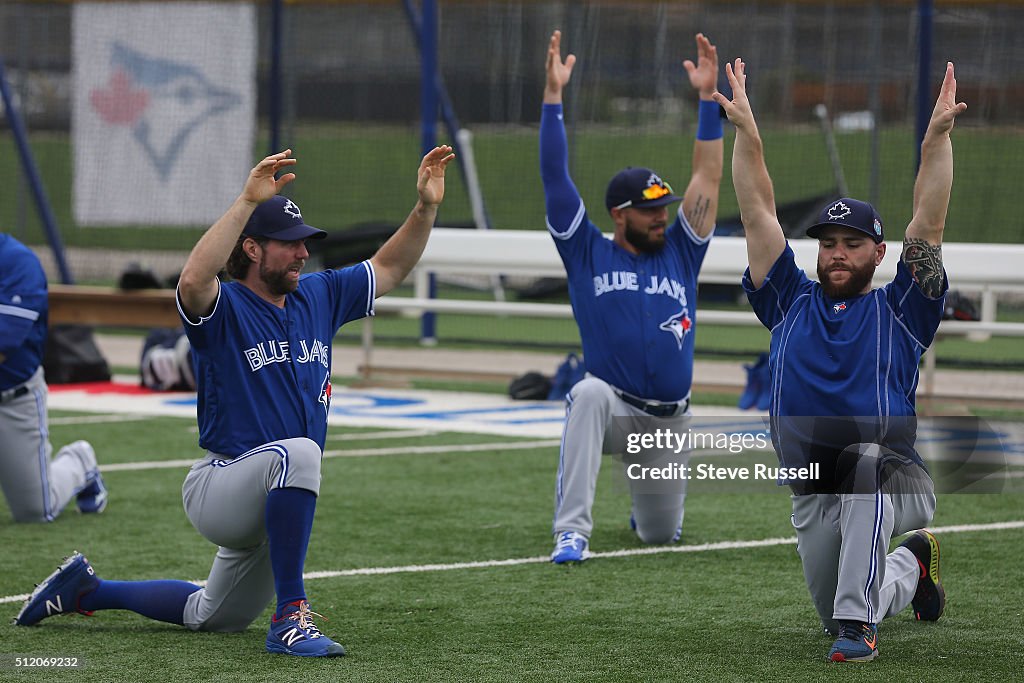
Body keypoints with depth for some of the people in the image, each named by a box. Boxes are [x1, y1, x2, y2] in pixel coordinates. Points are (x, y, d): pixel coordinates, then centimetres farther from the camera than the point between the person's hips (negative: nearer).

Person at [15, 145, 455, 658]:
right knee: (298, 452, -39)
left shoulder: (318, 297, 7)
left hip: (274, 508, 8)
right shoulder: (223, 309, -14)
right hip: (216, 490, -8)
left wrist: (426, 207, -4)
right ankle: (290, 616, -37)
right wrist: (248, 201, -43)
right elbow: (193, 280, -37)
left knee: (216, 617, 23)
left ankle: (87, 590, 42)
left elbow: (389, 268, 12)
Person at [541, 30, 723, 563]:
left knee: (660, 535, 14)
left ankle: (648, 507, 56)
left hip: (669, 421, 4)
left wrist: (707, 97, -4)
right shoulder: (588, 254, -1)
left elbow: (708, 176, 2)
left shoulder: (679, 253, 5)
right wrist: (553, 97, -14)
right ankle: (571, 532, -39)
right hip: (612, 409, -3)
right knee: (589, 393, -39)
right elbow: (554, 177, -7)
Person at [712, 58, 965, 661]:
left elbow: (929, 221, -7)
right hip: (814, 500, 5)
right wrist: (745, 127, -3)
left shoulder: (899, 311, 3)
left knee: (864, 461, -39)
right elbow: (758, 211, 5)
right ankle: (909, 566, 44)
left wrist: (939, 134, -18)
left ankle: (858, 622, -38)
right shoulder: (792, 305, 10)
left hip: (898, 484, -4)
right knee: (836, 612, 11)